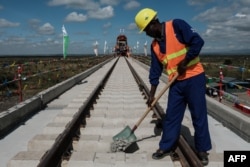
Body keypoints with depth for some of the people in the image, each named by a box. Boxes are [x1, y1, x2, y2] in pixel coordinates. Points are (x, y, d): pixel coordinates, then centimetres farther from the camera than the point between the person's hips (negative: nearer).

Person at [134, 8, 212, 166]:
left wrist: (184, 62, -16)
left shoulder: (177, 25, -11)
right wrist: (152, 94, 8)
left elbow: (198, 41, -17)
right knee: (171, 116, 9)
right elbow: (155, 70, 8)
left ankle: (202, 150, 20)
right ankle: (166, 147, 23)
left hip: (194, 77, -5)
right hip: (176, 82, 6)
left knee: (199, 115, 4)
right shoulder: (155, 45, 6)